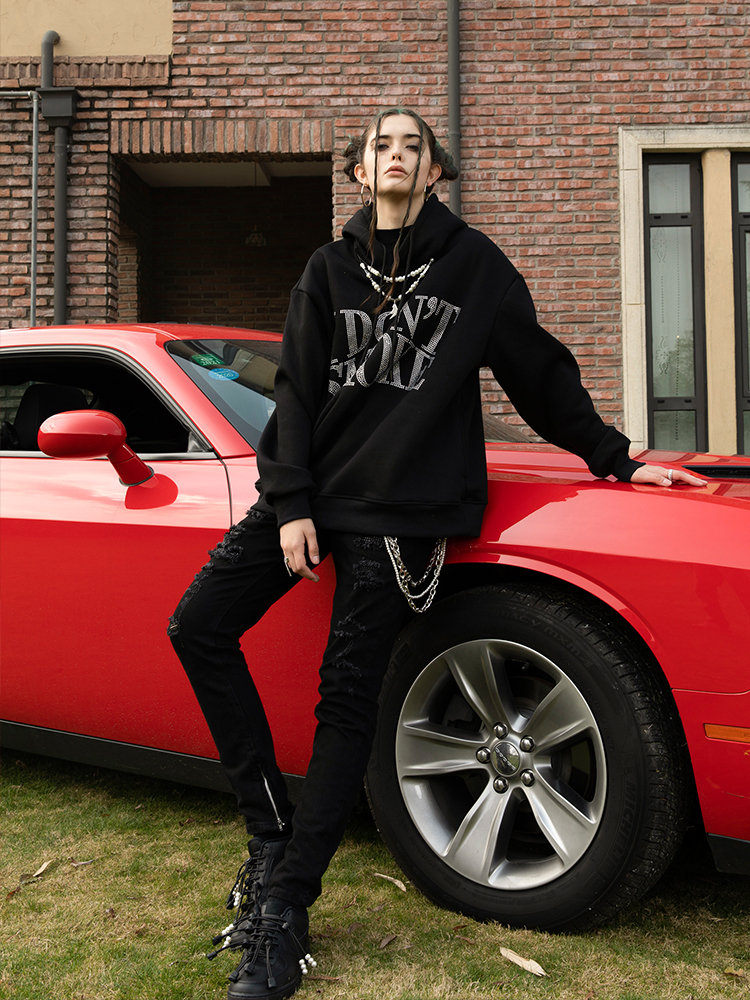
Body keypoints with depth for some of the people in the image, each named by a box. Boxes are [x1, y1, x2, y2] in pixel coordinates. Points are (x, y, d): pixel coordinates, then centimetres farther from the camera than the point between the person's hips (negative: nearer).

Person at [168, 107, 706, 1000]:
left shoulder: (475, 264, 6)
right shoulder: (329, 268, 12)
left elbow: (541, 374, 12)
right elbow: (297, 390, 6)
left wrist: (615, 459, 12)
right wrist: (291, 504, -5)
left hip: (398, 512, -4)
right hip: (311, 493, 4)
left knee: (348, 698, -6)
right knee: (199, 627, -7)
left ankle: (284, 911, 1)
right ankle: (272, 831, 3)